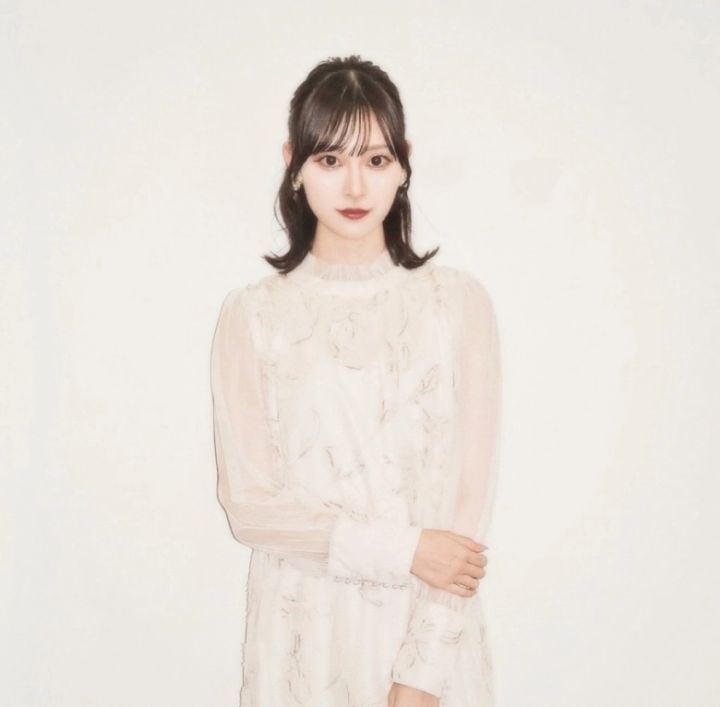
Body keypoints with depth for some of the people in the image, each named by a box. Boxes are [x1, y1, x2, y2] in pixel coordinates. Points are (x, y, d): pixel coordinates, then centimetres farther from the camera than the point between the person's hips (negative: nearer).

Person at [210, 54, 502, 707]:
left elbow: (470, 498, -7)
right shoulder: (252, 314, -5)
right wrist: (402, 549, -14)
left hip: (430, 629, 0)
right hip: (304, 627, 0)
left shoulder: (460, 302, -6)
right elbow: (249, 504, -6)